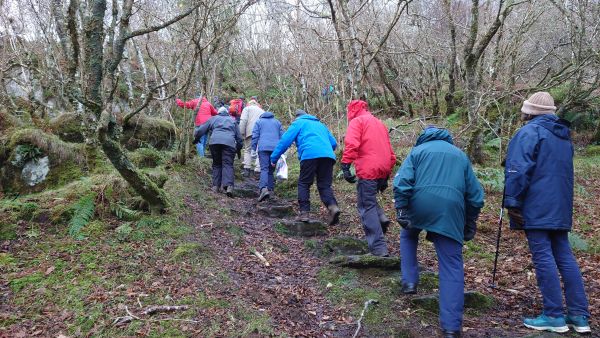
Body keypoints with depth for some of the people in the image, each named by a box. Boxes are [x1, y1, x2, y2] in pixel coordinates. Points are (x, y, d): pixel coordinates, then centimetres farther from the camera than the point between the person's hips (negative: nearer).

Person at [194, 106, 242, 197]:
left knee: (216, 164, 13)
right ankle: (228, 185, -26)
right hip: (229, 143, 0)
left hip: (214, 142, 0)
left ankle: (216, 186, 6)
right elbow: (239, 137, 27)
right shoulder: (232, 120, 30)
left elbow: (201, 130, 24)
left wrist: (196, 139, 40)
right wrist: (239, 147, 37)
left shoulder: (213, 119, 27)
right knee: (228, 164, -6)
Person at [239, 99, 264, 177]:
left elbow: (243, 121, 1)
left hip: (251, 132, -2)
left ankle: (247, 169, 2)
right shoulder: (262, 111, 33)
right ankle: (258, 170, -10)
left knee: (248, 150, 9)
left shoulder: (247, 108, 18)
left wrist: (241, 133, -3)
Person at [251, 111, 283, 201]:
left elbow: (255, 136, 7)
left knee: (264, 169, -11)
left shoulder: (259, 121, 18)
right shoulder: (277, 122, 24)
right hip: (275, 149, 3)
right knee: (271, 170, 12)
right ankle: (270, 189, 8)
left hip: (263, 148, -3)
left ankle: (263, 188, -31)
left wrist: (253, 150, 6)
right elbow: (282, 136, 18)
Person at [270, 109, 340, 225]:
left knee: (304, 184, 7)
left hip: (310, 155, -4)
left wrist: (274, 158, 15)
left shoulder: (298, 123, 19)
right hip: (328, 156, 4)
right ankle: (332, 206, -17)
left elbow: (285, 141, 10)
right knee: (325, 185, 8)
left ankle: (304, 212, -2)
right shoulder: (320, 124, 35)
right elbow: (333, 143, 30)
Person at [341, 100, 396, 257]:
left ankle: (379, 249, -5)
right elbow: (391, 154, 26)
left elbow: (351, 145, -15)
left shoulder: (356, 121, 4)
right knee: (369, 198, 27)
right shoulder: (379, 123, 26)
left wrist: (345, 166, -18)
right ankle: (381, 219, 3)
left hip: (368, 170, -7)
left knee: (367, 207, -2)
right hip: (383, 170, 7)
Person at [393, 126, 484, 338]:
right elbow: (475, 195, 22)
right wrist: (470, 224, 27)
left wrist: (401, 210, -1)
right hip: (451, 209, 1)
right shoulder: (460, 155, 26)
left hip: (420, 204, -1)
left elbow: (402, 182, 0)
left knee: (408, 235, 32)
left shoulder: (418, 150, 18)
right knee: (452, 266, 4)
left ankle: (409, 281, 21)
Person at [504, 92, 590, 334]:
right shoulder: (564, 135, 18)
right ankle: (579, 315, 12)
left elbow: (519, 170, -17)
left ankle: (554, 316, -2)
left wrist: (512, 202, -15)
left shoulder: (530, 131, -8)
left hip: (536, 208, -8)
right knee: (564, 256, 10)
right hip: (560, 208, 8)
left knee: (543, 257, -5)